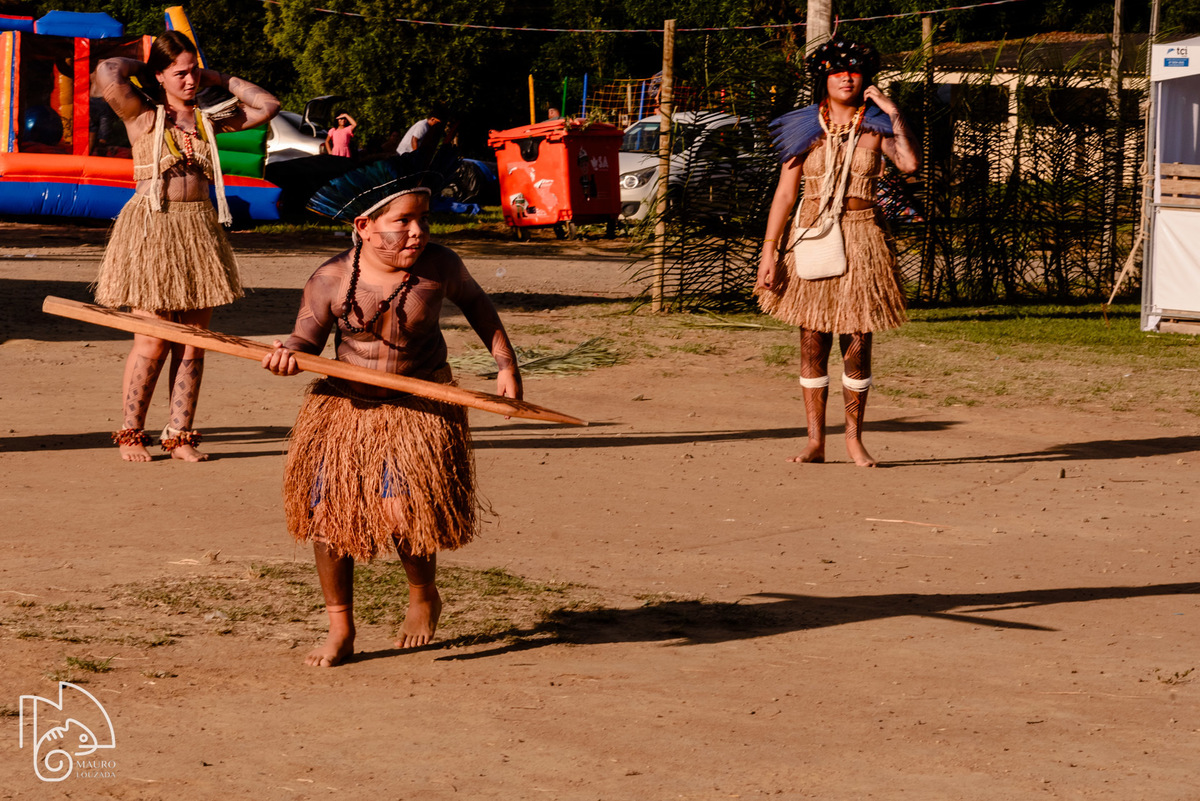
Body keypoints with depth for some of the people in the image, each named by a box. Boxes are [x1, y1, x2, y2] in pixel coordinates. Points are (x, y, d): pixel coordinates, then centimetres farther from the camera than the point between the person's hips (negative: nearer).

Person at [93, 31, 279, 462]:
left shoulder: (208, 120, 12)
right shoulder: (143, 116, -1)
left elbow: (267, 106, 15)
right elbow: (107, 72, -17)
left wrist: (220, 79, 13)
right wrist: (140, 67, 2)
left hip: (200, 229, 5)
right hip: (152, 228, -5)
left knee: (192, 344, 3)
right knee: (153, 342, -6)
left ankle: (179, 434, 10)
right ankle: (131, 433, 7)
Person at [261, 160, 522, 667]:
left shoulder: (439, 267, -6)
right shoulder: (331, 281, -10)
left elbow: (475, 303, 14)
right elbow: (307, 342, -3)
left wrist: (506, 364, 11)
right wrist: (287, 356, -27)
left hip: (420, 406, -1)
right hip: (346, 405, 1)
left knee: (403, 510, -17)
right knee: (326, 512, -3)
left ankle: (423, 596, 17)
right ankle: (340, 630, 16)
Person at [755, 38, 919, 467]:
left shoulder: (875, 128, 6)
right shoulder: (806, 130, 6)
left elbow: (909, 163, -14)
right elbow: (784, 194, 5)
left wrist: (893, 113, -10)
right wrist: (769, 251, -3)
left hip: (860, 238, -1)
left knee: (856, 343, 0)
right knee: (812, 341, 1)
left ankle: (854, 438, 11)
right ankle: (815, 441, 6)